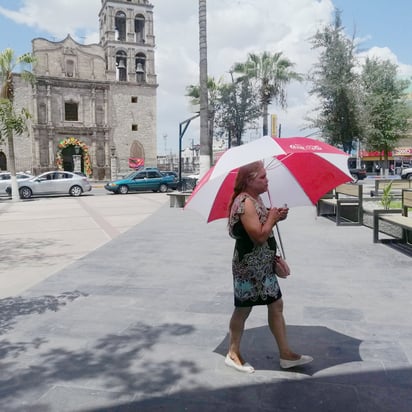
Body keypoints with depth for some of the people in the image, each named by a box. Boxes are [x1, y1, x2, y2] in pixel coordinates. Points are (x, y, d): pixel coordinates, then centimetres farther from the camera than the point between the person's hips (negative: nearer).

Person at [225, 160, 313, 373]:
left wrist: (275, 216, 0)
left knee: (276, 305, 13)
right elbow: (259, 236, -26)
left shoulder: (256, 199, 9)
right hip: (249, 266, -10)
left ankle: (286, 354, 25)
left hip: (263, 264, 10)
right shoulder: (245, 202, -22)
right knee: (243, 309, 6)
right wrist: (272, 217, -11)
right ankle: (233, 354, 25)